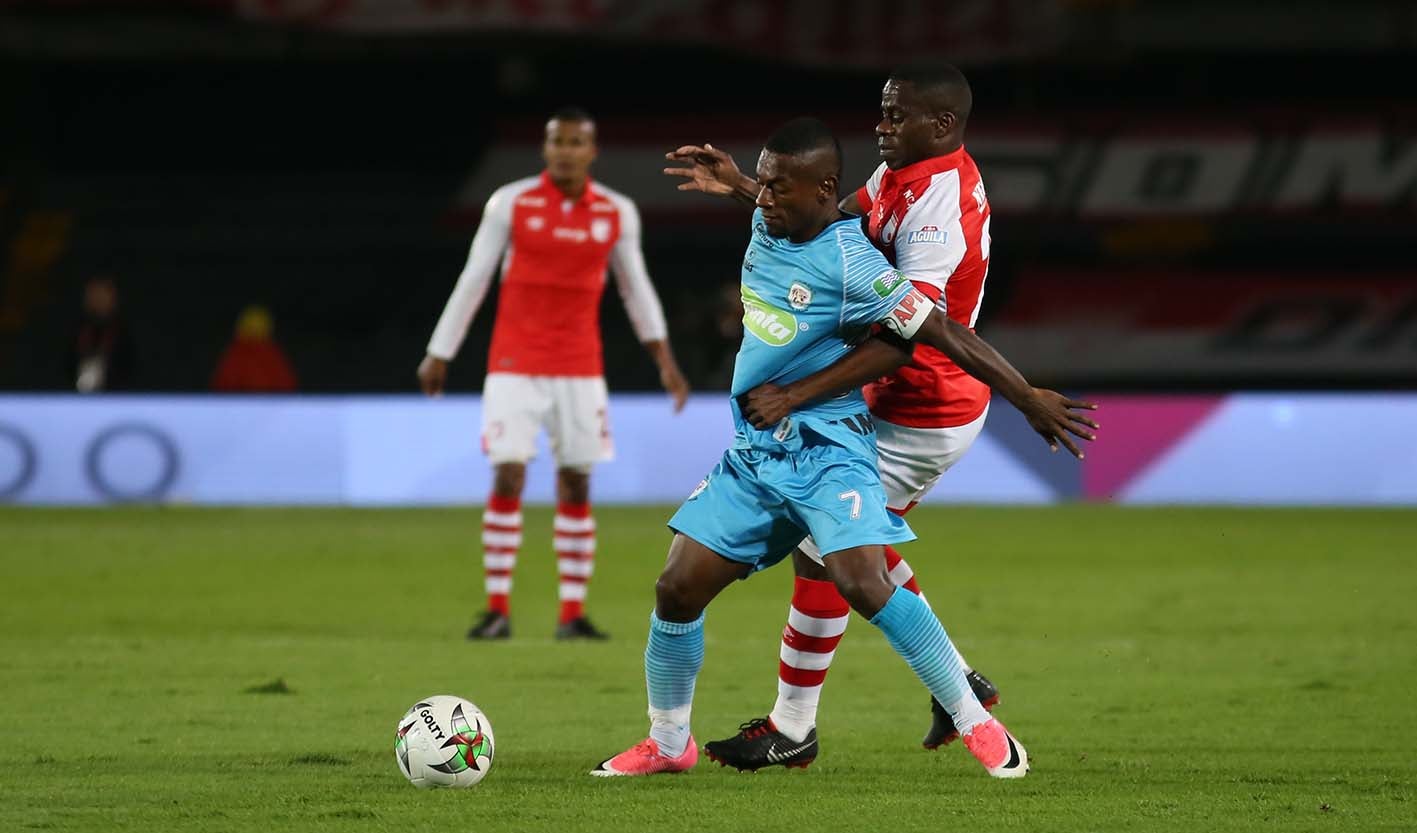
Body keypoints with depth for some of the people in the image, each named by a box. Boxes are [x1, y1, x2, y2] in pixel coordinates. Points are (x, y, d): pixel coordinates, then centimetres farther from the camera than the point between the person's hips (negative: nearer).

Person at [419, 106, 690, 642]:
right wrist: (439, 354, 3)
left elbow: (636, 287, 12)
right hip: (515, 365, -2)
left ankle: (572, 614, 8)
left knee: (576, 485, 2)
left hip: (580, 368, 2)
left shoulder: (617, 212, 2)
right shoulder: (511, 203, -5)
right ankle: (498, 609, -2)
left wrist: (663, 357, 6)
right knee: (508, 478, -10)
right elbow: (472, 280, 1)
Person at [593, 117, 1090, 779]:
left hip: (826, 446, -7)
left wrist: (1028, 398, -16)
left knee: (863, 582, -26)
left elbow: (939, 332, -18)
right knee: (677, 589, 0)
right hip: (751, 453, 7)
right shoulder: (766, 227, 2)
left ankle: (978, 725, -14)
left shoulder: (849, 265, -19)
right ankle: (667, 744, 19)